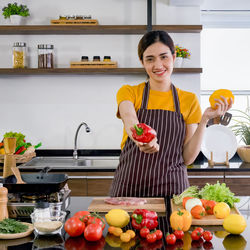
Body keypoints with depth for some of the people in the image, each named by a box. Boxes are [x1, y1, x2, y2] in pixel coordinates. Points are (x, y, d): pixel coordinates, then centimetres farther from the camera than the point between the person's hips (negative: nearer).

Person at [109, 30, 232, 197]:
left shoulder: (189, 100, 5)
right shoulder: (129, 92, 3)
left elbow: (187, 158, 0)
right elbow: (129, 119, -21)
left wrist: (204, 120, -11)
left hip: (172, 188, 1)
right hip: (130, 187, 0)